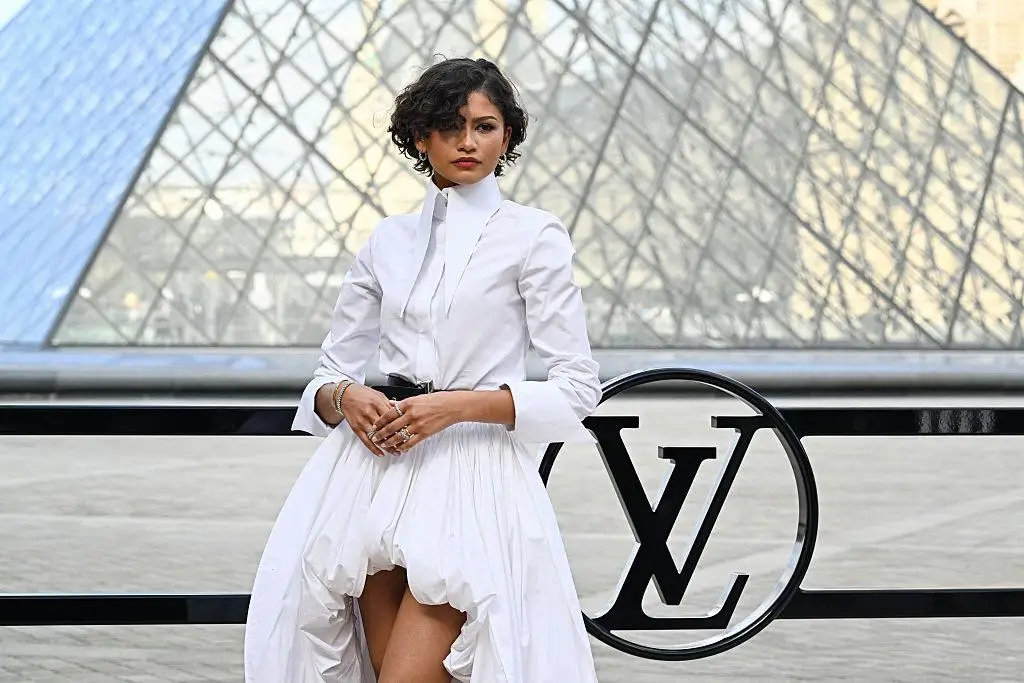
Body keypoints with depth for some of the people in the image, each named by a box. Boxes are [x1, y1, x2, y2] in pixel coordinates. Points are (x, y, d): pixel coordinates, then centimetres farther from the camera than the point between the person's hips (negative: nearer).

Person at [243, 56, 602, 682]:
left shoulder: (534, 237, 2)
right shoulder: (389, 239, 15)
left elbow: (577, 392, -3)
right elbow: (330, 374, 18)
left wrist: (458, 405, -13)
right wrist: (345, 398, -6)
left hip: (474, 479, -4)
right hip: (377, 473, 4)